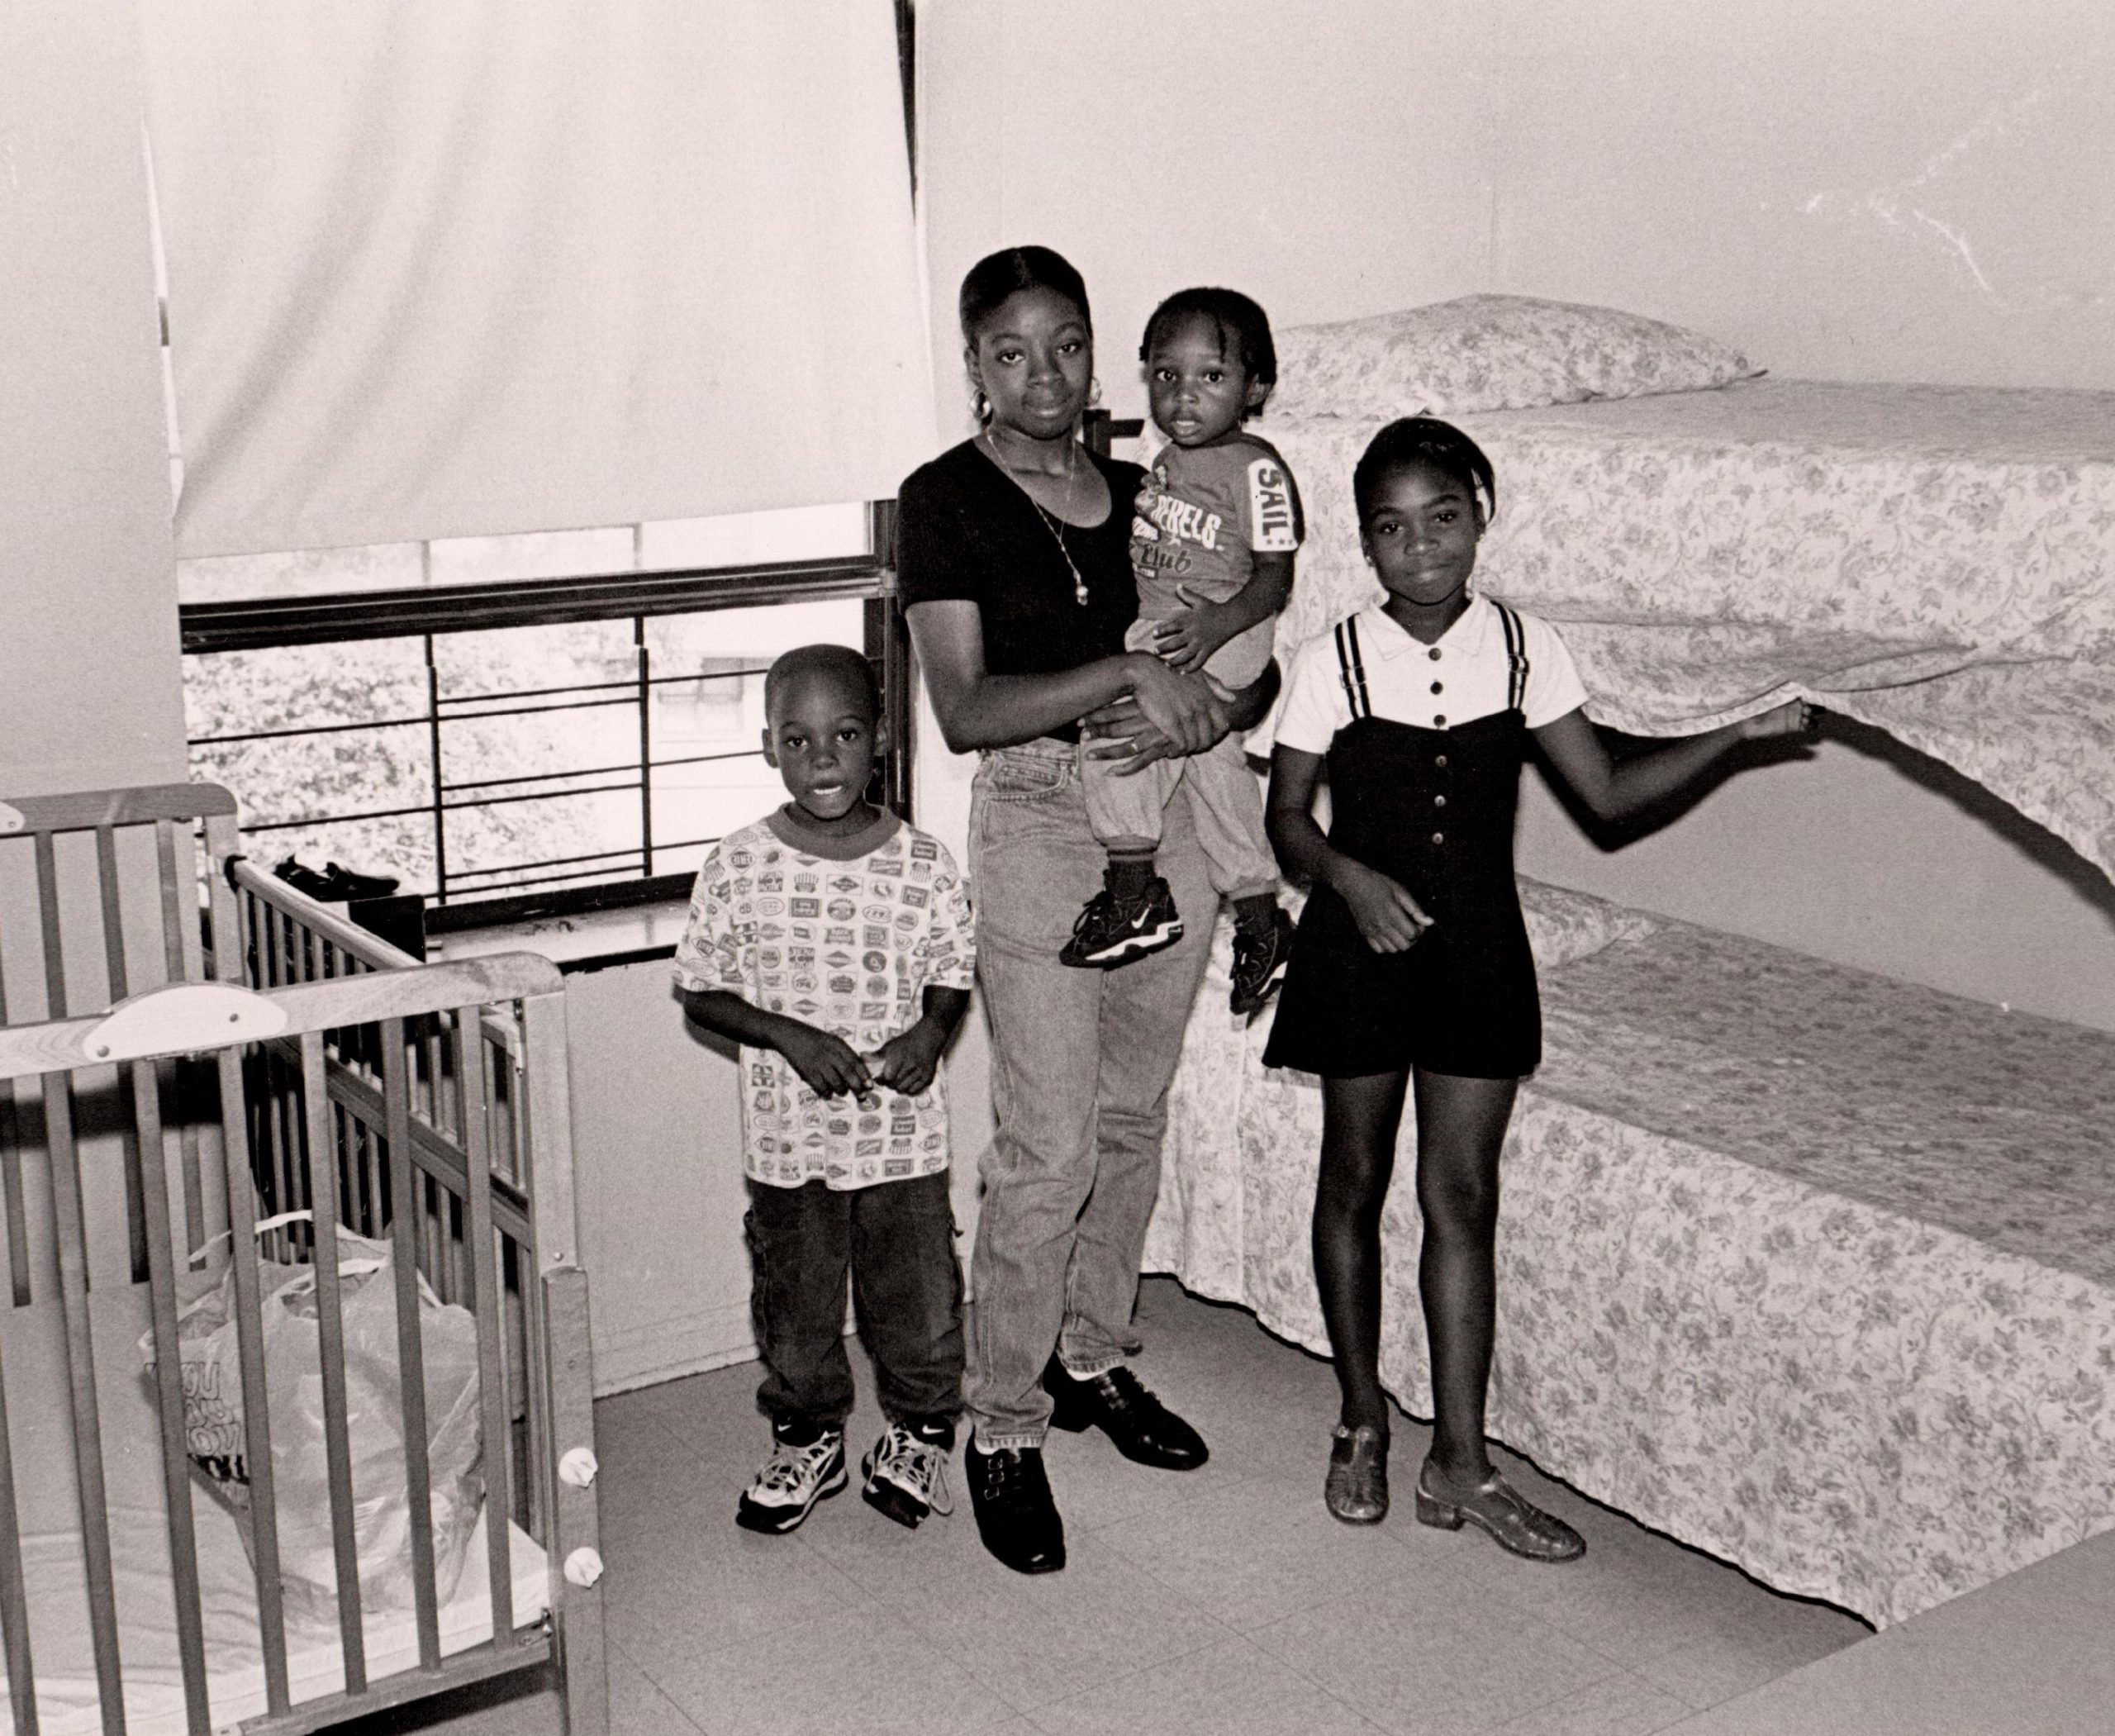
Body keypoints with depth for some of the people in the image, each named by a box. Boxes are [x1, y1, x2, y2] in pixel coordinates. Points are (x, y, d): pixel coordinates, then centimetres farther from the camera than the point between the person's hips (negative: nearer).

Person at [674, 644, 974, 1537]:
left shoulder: (923, 864, -7)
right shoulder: (737, 868, -8)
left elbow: (953, 976, 5)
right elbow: (701, 990, -2)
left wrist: (930, 1032, -15)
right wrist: (788, 1035, -16)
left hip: (905, 1137, 0)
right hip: (787, 1138, 0)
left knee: (920, 1301, 12)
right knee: (794, 1309, 15)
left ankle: (919, 1432, 37)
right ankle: (806, 1439, 39)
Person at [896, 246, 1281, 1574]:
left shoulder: (1142, 490, 10)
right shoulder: (944, 499, -5)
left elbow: (1260, 664, 10)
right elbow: (964, 709, -15)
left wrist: (1205, 708, -12)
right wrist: (1129, 674, -23)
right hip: (1036, 824, -5)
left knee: (1135, 1118, 15)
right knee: (1049, 1151, -7)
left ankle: (1096, 1356, 33)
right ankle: (1004, 1427, 8)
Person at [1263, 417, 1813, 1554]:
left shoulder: (1525, 650, -2)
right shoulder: (1332, 664, -7)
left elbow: (1609, 795, 2)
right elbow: (1288, 817, -1)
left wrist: (1735, 735, -6)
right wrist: (1351, 875, -20)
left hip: (1479, 948, 1)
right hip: (1362, 945, -1)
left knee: (1463, 1195, 3)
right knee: (1355, 1178, 10)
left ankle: (1459, 1461, 11)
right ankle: (1363, 1419, 28)